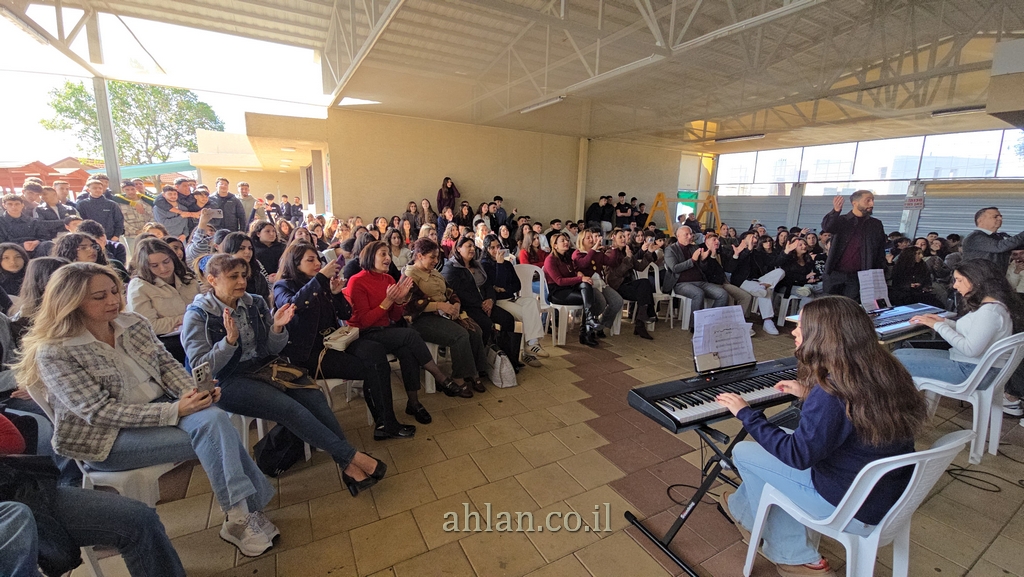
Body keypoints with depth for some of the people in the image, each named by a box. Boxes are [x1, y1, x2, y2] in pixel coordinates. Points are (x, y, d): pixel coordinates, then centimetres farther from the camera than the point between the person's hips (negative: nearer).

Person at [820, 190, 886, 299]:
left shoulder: (876, 225, 9)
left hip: (857, 278, 1)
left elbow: (880, 254, 10)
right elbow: (826, 227, -19)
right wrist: (836, 211, -37)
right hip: (834, 274, -1)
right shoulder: (841, 220, 4)